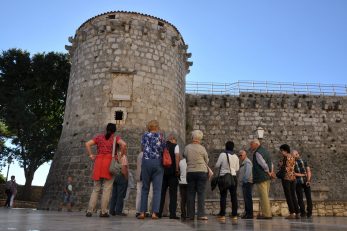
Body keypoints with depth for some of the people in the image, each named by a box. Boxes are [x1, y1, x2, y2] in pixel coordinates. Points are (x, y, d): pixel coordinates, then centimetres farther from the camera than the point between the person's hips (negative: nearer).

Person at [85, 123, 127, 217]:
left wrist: (91, 155, 7)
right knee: (107, 189, 1)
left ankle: (89, 210, 7)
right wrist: (121, 155, -3)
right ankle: (103, 211, 1)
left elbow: (87, 144, 6)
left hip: (98, 162, 3)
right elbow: (123, 144, -13)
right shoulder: (116, 138, 5)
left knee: (96, 188, 10)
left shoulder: (99, 137, 15)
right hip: (110, 163, -3)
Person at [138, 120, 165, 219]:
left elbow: (142, 148, 5)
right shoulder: (160, 136, 4)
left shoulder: (145, 135, 6)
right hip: (158, 162, -1)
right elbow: (163, 150, 1)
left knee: (145, 188, 9)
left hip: (146, 162, 1)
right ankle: (154, 212, -2)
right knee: (157, 189, 2)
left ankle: (142, 212, 9)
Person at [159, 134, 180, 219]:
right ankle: (172, 214, -2)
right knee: (173, 193, 1)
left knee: (161, 192, 10)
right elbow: (177, 157, -11)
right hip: (172, 171, -4)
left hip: (162, 171, 4)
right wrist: (177, 170, -11)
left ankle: (159, 212, 12)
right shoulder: (175, 146, 0)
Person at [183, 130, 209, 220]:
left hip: (190, 172, 3)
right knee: (201, 193, 0)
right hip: (202, 171, -2)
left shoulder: (187, 148, 1)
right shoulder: (202, 148, -4)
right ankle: (201, 214, -2)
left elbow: (185, 158, 8)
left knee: (190, 193, 6)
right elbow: (206, 161, 6)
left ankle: (191, 214, 9)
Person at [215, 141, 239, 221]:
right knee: (234, 196, 7)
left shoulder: (222, 155, -9)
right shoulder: (236, 156, 4)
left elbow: (217, 165, -5)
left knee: (223, 196, 1)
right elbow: (237, 168, 11)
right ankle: (234, 215, 9)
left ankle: (222, 214, 2)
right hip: (233, 177, 3)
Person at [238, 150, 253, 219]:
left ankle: (249, 214, -6)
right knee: (246, 198, 12)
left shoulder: (247, 162, -11)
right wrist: (242, 181, 14)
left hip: (247, 182, -10)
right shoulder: (243, 162, 20)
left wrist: (245, 180, -20)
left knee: (248, 198, -9)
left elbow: (248, 172, -21)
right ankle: (247, 213, 18)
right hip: (244, 183, 10)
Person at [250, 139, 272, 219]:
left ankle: (266, 214, -2)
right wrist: (269, 171, 13)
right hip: (267, 177, 10)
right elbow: (271, 163, 20)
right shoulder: (265, 151, 18)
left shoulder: (257, 153, -12)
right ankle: (268, 213, 20)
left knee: (263, 196, -5)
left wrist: (267, 171, -6)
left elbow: (263, 164, -21)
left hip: (261, 178, -10)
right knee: (265, 196, 15)